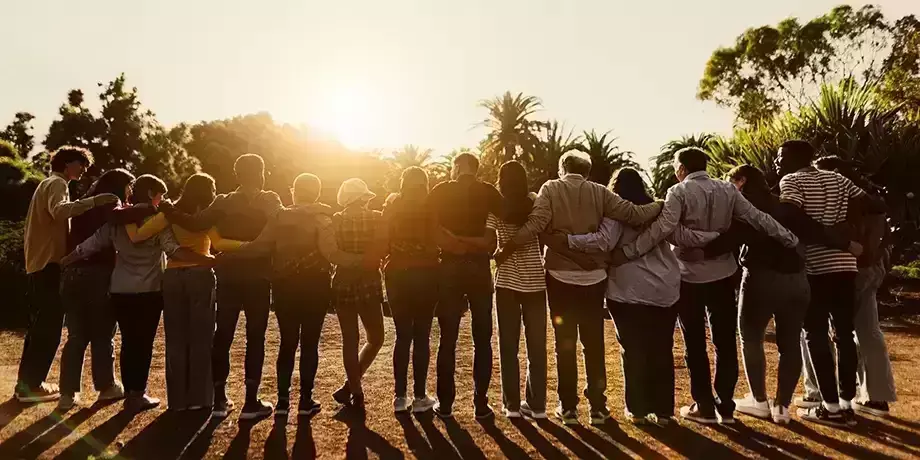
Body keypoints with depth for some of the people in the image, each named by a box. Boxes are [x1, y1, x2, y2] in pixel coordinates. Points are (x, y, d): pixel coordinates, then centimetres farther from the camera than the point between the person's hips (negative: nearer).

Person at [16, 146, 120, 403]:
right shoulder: (57, 183, -9)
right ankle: (31, 385, -2)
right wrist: (94, 201, -39)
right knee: (49, 328, -7)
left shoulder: (49, 184, 24)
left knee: (40, 326, 16)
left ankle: (27, 381, 22)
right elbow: (59, 211, -32)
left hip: (40, 263, 11)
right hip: (49, 263, -11)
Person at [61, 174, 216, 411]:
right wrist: (211, 260, -28)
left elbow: (88, 246, 10)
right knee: (144, 342, 5)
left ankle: (130, 392, 19)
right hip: (149, 291, -4)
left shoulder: (116, 220, 6)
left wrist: (62, 261, 27)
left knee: (128, 341, 13)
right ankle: (137, 394, 9)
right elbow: (175, 250, -21)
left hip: (120, 290, 5)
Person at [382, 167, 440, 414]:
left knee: (402, 335, 10)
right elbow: (437, 241, -5)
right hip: (425, 274, -2)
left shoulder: (392, 205, 5)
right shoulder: (431, 207, -2)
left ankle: (400, 396, 12)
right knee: (421, 336, 4)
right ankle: (420, 396, 8)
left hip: (397, 274, 3)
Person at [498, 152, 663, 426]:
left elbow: (535, 224, -16)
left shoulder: (551, 189, -2)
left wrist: (505, 250, -12)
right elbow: (634, 215, -3)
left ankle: (568, 407, 14)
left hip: (560, 275, -1)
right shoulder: (599, 192, 2)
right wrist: (661, 205, 14)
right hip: (594, 277, 1)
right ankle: (598, 407, 17)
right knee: (594, 343, 11)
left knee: (565, 343, 8)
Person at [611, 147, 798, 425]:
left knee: (695, 344, 8)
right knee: (725, 342, 11)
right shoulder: (728, 190, 4)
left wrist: (627, 252, -22)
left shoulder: (679, 192, -10)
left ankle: (704, 407, 15)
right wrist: (791, 240, 10)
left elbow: (662, 228, -22)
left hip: (690, 277, -4)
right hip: (723, 274, 4)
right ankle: (725, 406, 18)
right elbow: (758, 219, 3)